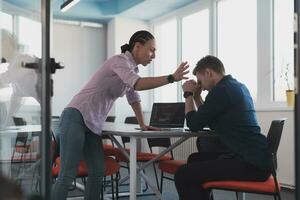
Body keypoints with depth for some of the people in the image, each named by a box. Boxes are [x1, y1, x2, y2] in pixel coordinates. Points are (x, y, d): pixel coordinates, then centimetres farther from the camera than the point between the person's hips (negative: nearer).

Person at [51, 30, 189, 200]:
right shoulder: (120, 61, -14)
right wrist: (172, 78, -33)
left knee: (98, 173, 2)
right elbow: (138, 84, -31)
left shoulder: (133, 68, 15)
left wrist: (143, 125, 22)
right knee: (68, 175, -13)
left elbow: (133, 96, 24)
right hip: (76, 117, -9)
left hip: (93, 124, 9)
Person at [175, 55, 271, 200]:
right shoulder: (236, 86, 17)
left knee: (182, 174, -14)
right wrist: (196, 96, 19)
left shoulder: (221, 90, -14)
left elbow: (194, 125, -7)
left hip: (250, 164, -11)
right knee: (196, 159, 25)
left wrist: (188, 95, 5)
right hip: (255, 157, 11)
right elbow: (205, 120, 26)